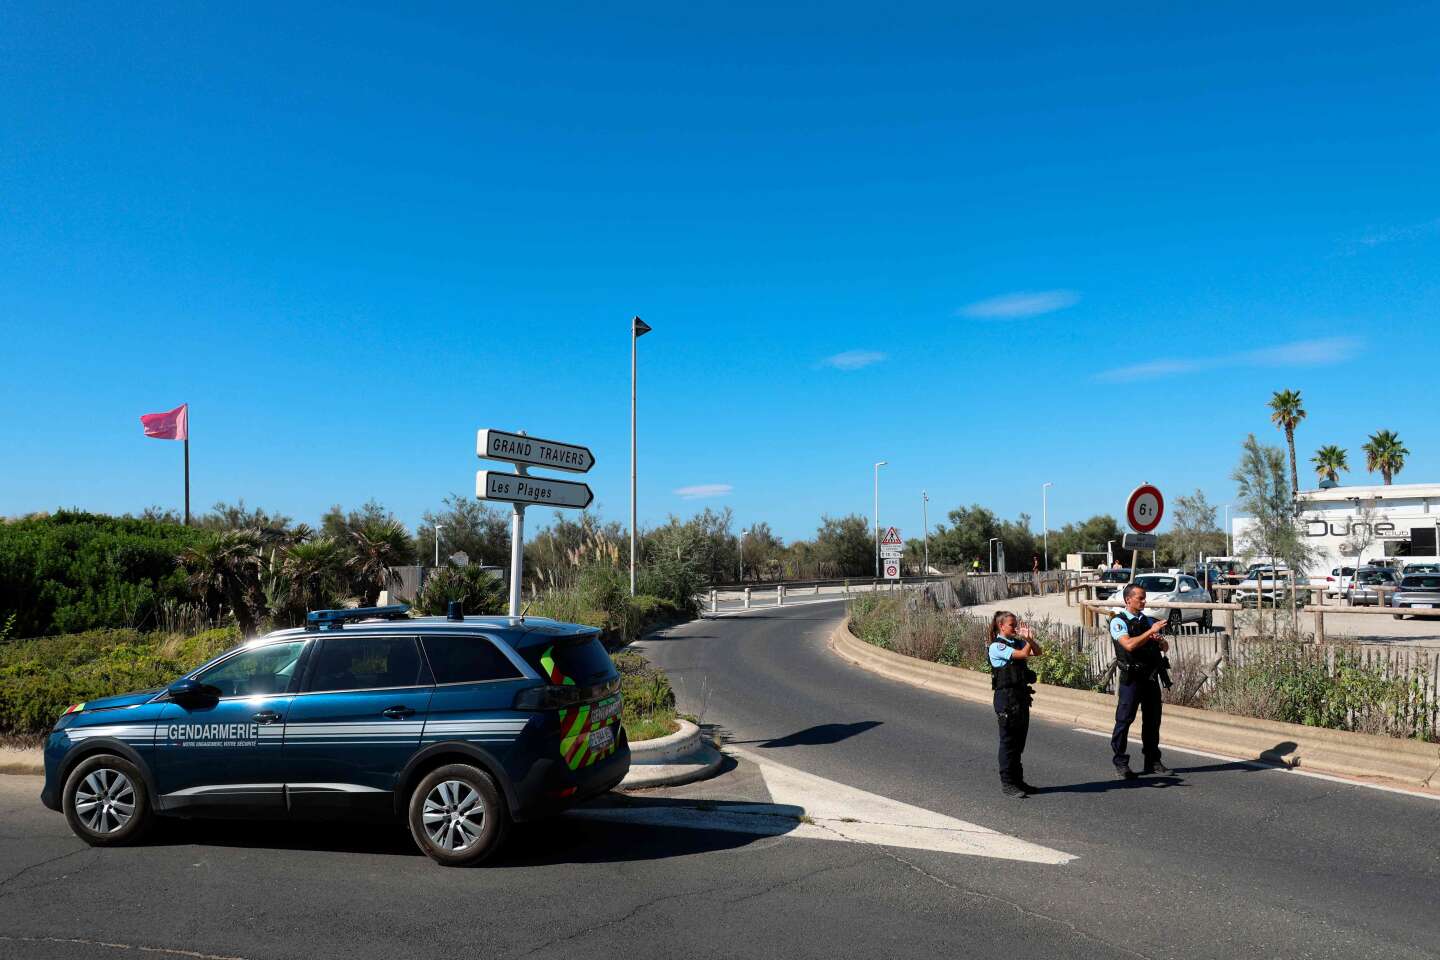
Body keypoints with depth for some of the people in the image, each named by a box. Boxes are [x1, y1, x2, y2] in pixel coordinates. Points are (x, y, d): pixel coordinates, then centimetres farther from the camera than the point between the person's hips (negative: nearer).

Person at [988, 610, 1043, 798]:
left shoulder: (1017, 642, 11)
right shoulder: (997, 647, -14)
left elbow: (1038, 652, 5)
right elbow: (1023, 654, -22)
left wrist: (1028, 639, -7)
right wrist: (1029, 638, -9)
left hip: (1021, 695, 8)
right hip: (1006, 696, -8)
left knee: (1019, 742, 14)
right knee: (1008, 742, 0)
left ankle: (1018, 780, 24)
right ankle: (1007, 784, 7)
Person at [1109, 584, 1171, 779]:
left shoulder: (1149, 620, 13)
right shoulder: (1118, 622, -6)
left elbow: (1165, 648, 14)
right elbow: (1129, 645, -22)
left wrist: (1160, 640, -9)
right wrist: (1151, 632, -20)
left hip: (1152, 677, 6)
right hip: (1132, 677, -6)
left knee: (1153, 719, 11)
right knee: (1124, 719, -3)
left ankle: (1152, 761, 22)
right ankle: (1120, 763, 3)